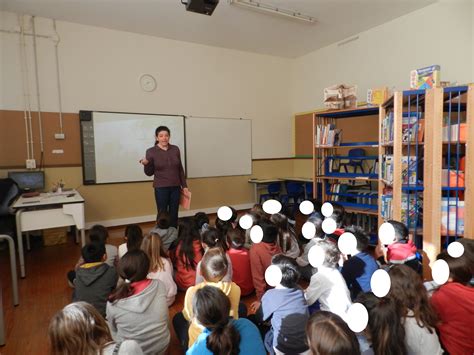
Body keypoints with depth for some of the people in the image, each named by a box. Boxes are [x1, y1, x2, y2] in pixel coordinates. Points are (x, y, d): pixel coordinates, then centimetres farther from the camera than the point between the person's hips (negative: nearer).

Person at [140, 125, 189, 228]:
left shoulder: (175, 149, 3)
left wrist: (184, 186, 8)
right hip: (161, 188, -3)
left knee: (174, 215, 9)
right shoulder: (151, 151, -5)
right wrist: (146, 164, -21)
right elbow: (149, 173, -1)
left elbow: (180, 169, 10)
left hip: (175, 187, 3)